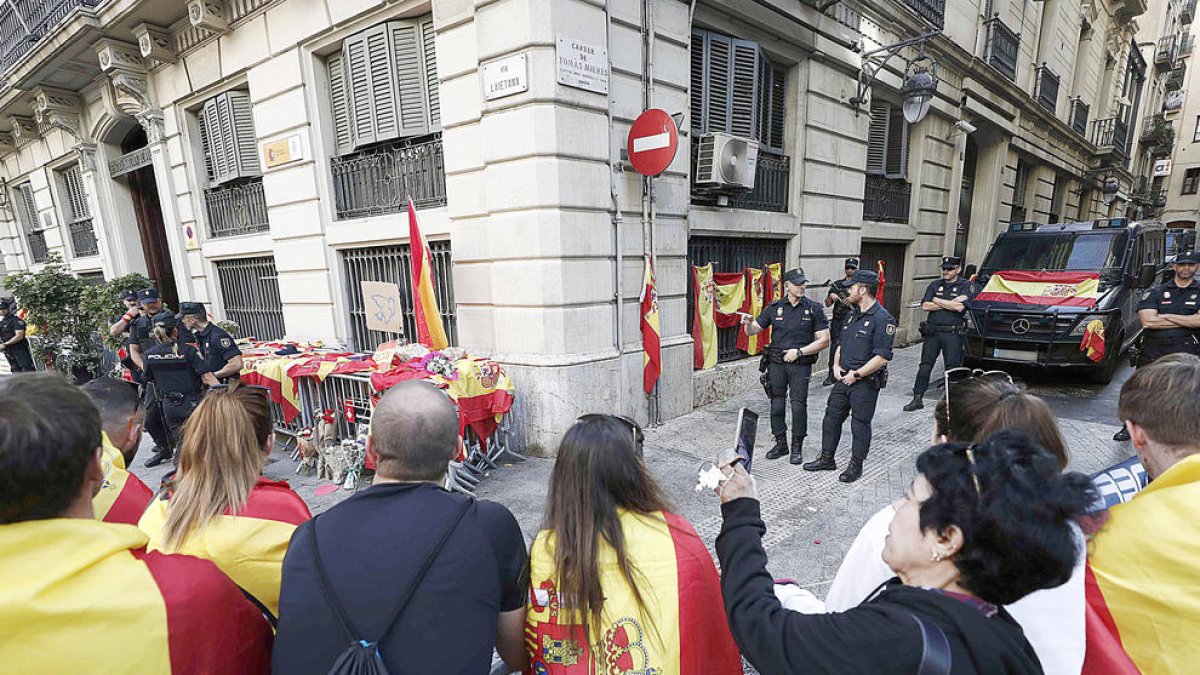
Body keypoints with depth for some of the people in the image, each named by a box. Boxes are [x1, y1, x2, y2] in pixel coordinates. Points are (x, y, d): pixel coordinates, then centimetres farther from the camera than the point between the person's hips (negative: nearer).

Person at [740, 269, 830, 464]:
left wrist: (799, 352, -10)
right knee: (777, 404, 7)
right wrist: (748, 323, -16)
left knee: (798, 405, -3)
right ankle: (781, 443, 22)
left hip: (800, 364, -2)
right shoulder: (774, 307, 5)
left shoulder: (813, 308, 0)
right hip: (776, 363, 2)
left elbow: (824, 340, -2)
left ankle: (797, 447, 13)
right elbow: (752, 331, 7)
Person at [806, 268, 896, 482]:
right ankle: (827, 458, 26)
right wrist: (836, 365, 6)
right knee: (832, 417, 13)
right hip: (844, 378, 8)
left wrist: (857, 374, -18)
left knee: (860, 424, 4)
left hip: (866, 382, -8)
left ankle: (856, 465, 20)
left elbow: (882, 357, -21)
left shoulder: (882, 319, -15)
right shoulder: (855, 314, 13)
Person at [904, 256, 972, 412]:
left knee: (952, 368, 3)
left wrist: (937, 300, -5)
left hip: (953, 334, -3)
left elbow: (960, 307, -15)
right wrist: (950, 303, -9)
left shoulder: (965, 286, 1)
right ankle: (917, 399, 9)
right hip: (932, 332, 3)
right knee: (925, 366, 4)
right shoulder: (934, 285, 11)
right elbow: (925, 306, -3)